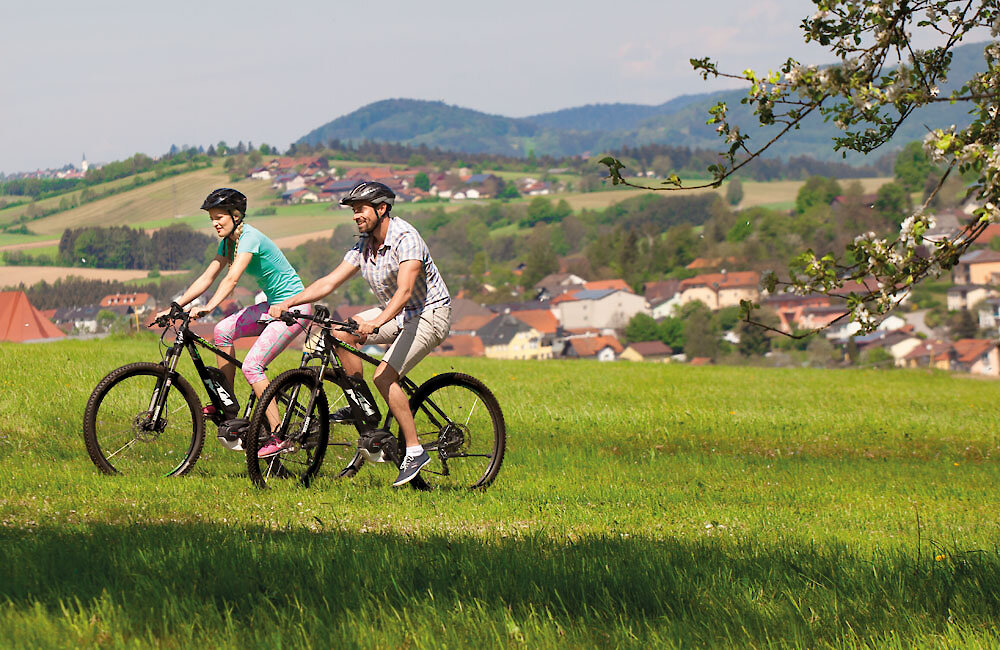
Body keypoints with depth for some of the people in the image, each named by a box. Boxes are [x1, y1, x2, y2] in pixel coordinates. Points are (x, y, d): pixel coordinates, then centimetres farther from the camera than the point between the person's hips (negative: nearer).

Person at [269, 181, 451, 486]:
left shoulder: (405, 238, -23)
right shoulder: (364, 246, 2)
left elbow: (405, 290, -36)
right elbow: (330, 282, 1)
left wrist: (376, 322, -51)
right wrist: (289, 302, -12)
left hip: (429, 315, -8)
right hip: (394, 313, 8)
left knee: (384, 376, -24)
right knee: (340, 333, -10)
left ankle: (415, 451, -16)